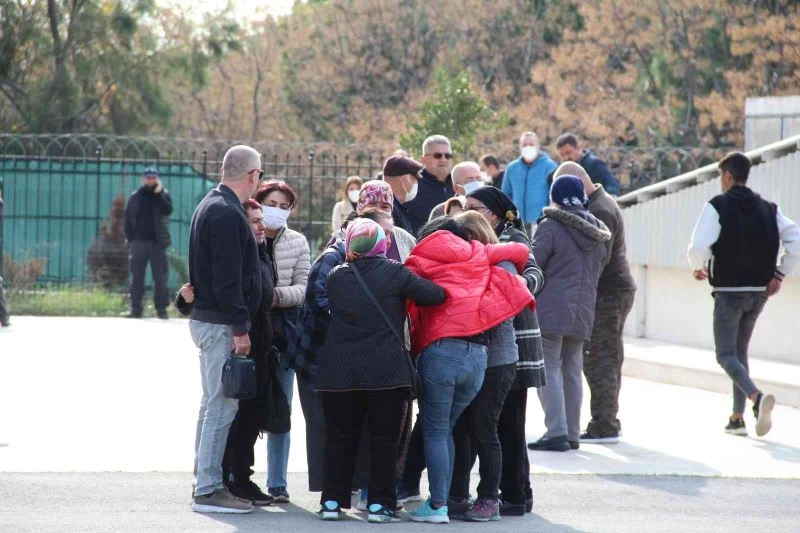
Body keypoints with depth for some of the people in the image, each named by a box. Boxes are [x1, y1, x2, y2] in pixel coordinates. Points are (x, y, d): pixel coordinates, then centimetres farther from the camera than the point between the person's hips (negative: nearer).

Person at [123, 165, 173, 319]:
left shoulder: (164, 195, 5)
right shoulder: (136, 196, 8)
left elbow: (167, 211, -13)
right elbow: (128, 217, 10)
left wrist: (158, 194, -17)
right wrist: (130, 237, 1)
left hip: (157, 242, -1)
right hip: (139, 241, 2)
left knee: (160, 277, -1)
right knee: (136, 277, 3)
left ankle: (161, 309, 3)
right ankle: (136, 309, 7)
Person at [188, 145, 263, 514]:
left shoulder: (210, 205, 17)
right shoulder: (228, 214, -16)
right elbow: (228, 278, -21)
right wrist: (240, 327, -20)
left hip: (206, 317, 11)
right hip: (221, 323, -11)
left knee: (214, 403, 16)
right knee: (222, 404, -8)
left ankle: (206, 482, 21)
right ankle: (208, 490, -7)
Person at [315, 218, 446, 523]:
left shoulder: (336, 277, 3)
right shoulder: (395, 273, -6)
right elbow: (436, 295, -6)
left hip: (339, 371, 3)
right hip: (386, 370, -3)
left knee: (339, 438, 10)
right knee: (384, 438, 5)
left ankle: (332, 501, 10)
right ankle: (379, 504, 3)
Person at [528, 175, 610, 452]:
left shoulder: (551, 227, -9)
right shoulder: (598, 233, 11)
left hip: (551, 310, -6)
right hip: (583, 313, 7)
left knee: (549, 370, -4)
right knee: (572, 372, 13)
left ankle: (556, 432, -12)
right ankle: (572, 433, 15)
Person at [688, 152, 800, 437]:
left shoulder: (717, 206, -8)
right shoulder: (767, 209, 7)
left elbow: (698, 246, -18)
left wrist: (699, 268, 3)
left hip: (728, 291, -5)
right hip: (759, 292, 5)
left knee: (726, 354, -1)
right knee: (740, 351, 19)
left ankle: (756, 396, -28)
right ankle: (737, 417, 17)